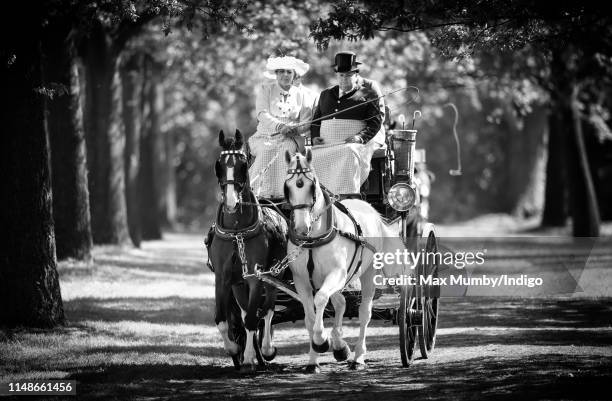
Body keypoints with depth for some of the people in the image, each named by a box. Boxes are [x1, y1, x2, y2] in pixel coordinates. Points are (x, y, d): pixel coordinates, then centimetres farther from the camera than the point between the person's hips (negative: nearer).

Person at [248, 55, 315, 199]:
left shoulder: (303, 94, 11)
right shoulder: (265, 89, 9)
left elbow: (307, 122, 5)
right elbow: (262, 114, -5)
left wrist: (294, 129, -18)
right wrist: (280, 126, -24)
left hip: (290, 138, 0)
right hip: (266, 136, 0)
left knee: (286, 150, -33)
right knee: (265, 151, -32)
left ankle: (283, 192, -36)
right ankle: (261, 194, -37)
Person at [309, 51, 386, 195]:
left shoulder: (368, 92, 8)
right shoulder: (326, 94, 25)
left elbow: (376, 120, -2)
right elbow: (315, 120, 26)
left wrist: (361, 137, -18)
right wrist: (315, 137, 4)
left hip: (362, 142, -5)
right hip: (327, 144, 5)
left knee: (348, 155, -37)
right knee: (314, 157, -24)